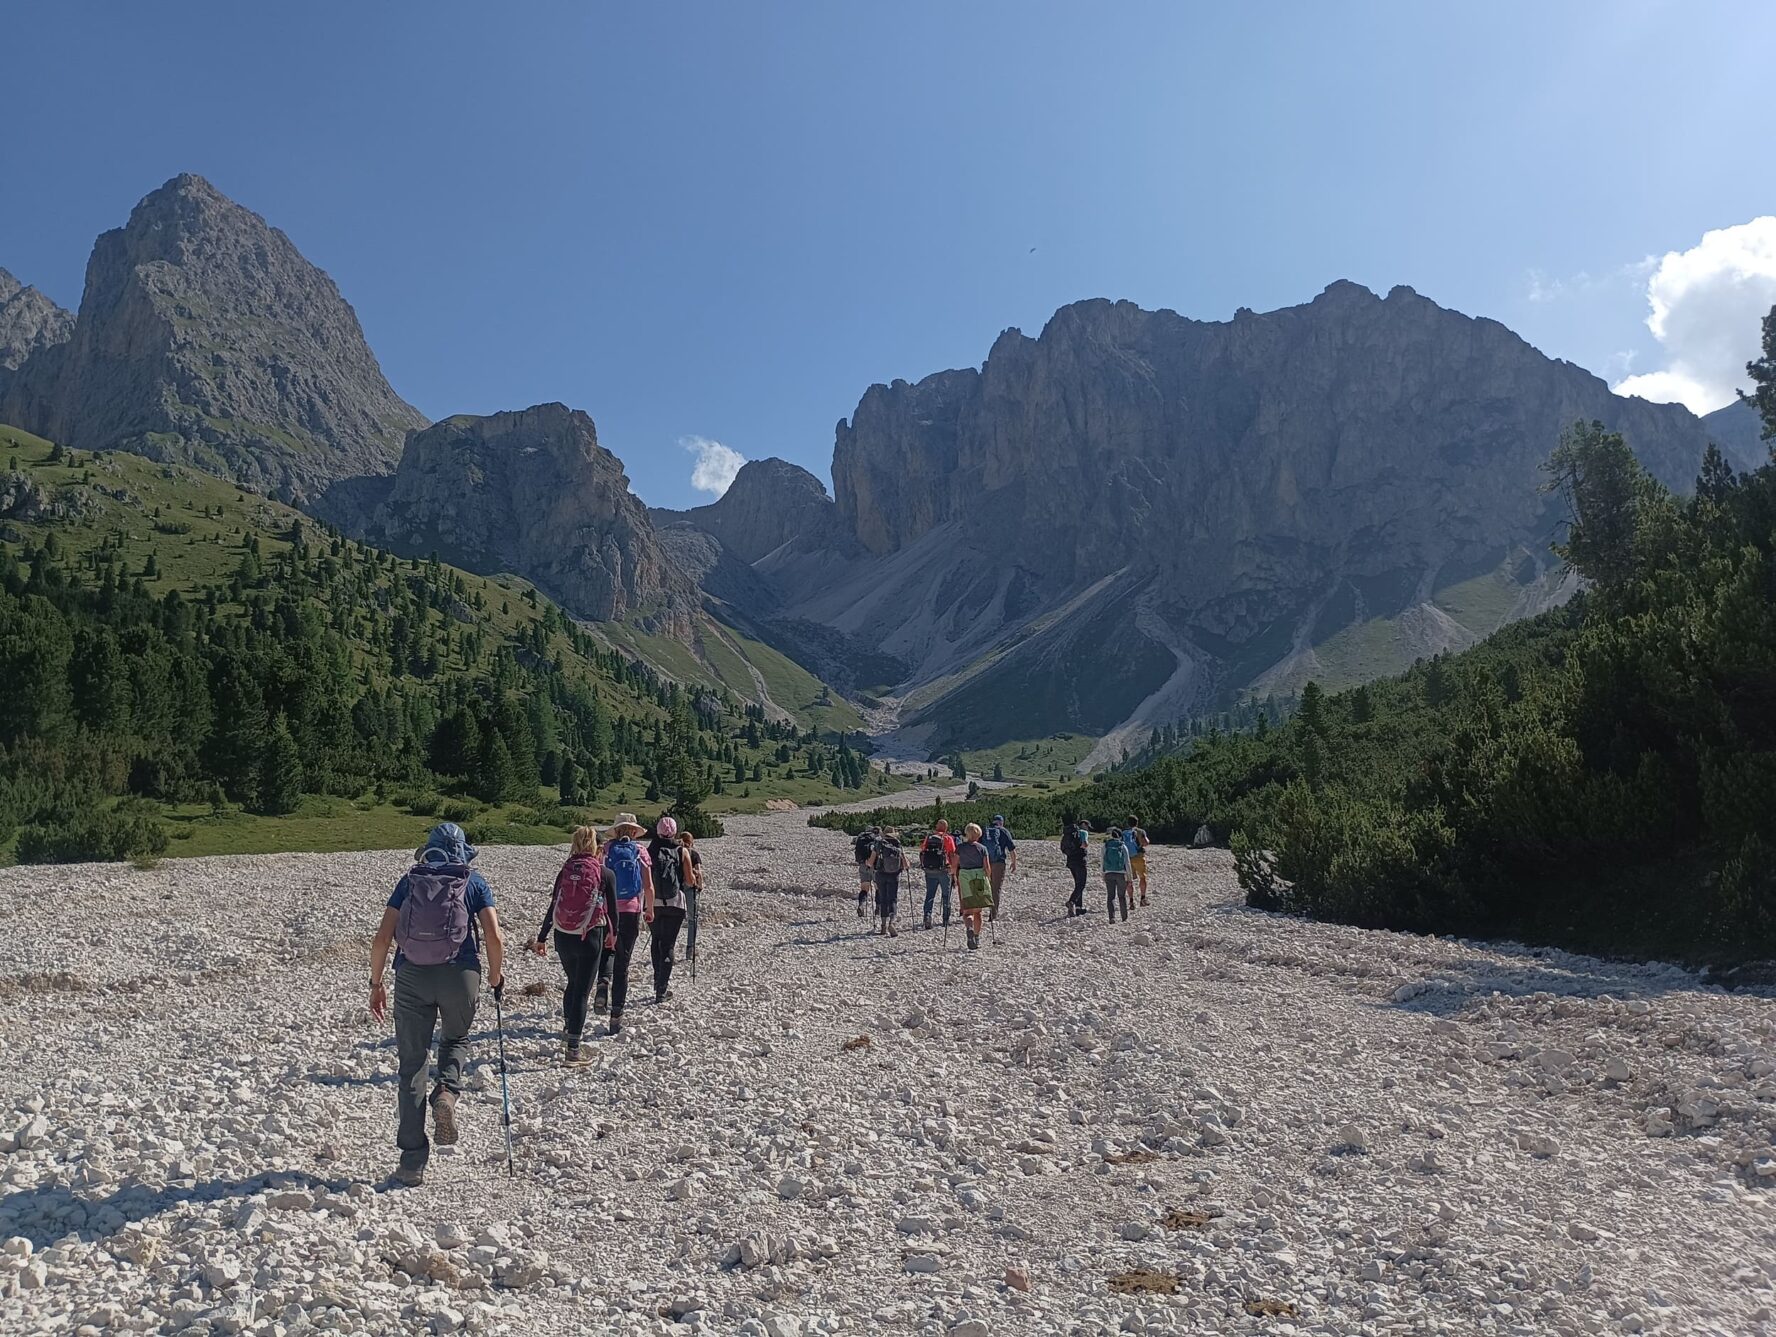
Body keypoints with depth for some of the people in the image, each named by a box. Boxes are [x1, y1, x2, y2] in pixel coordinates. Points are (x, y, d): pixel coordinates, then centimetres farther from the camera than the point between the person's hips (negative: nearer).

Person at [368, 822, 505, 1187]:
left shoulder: (409, 881, 12)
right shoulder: (474, 882, 8)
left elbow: (382, 938, 4)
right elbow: (495, 939, 0)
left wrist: (376, 983, 14)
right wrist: (496, 975, 16)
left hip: (412, 977, 1)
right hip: (460, 974, 0)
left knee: (412, 1064, 9)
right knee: (456, 1039, 28)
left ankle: (412, 1163, 9)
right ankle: (447, 1091, -4)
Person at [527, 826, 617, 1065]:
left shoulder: (565, 872, 1)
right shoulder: (605, 873, -7)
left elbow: (552, 907, 3)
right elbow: (612, 908, 0)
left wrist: (541, 938, 12)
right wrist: (613, 933, 18)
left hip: (563, 937, 4)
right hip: (590, 938, -4)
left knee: (573, 984, 25)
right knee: (582, 990, 2)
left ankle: (569, 1028, 41)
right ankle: (573, 1048, -2)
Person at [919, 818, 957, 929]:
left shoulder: (928, 838, 6)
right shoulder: (948, 838, -5)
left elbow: (922, 852, 6)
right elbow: (952, 856, -7)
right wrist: (954, 870, 1)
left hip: (929, 871, 3)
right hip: (944, 870, -3)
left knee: (929, 895, 7)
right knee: (946, 895, 11)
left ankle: (927, 915, -11)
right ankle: (946, 919, 16)